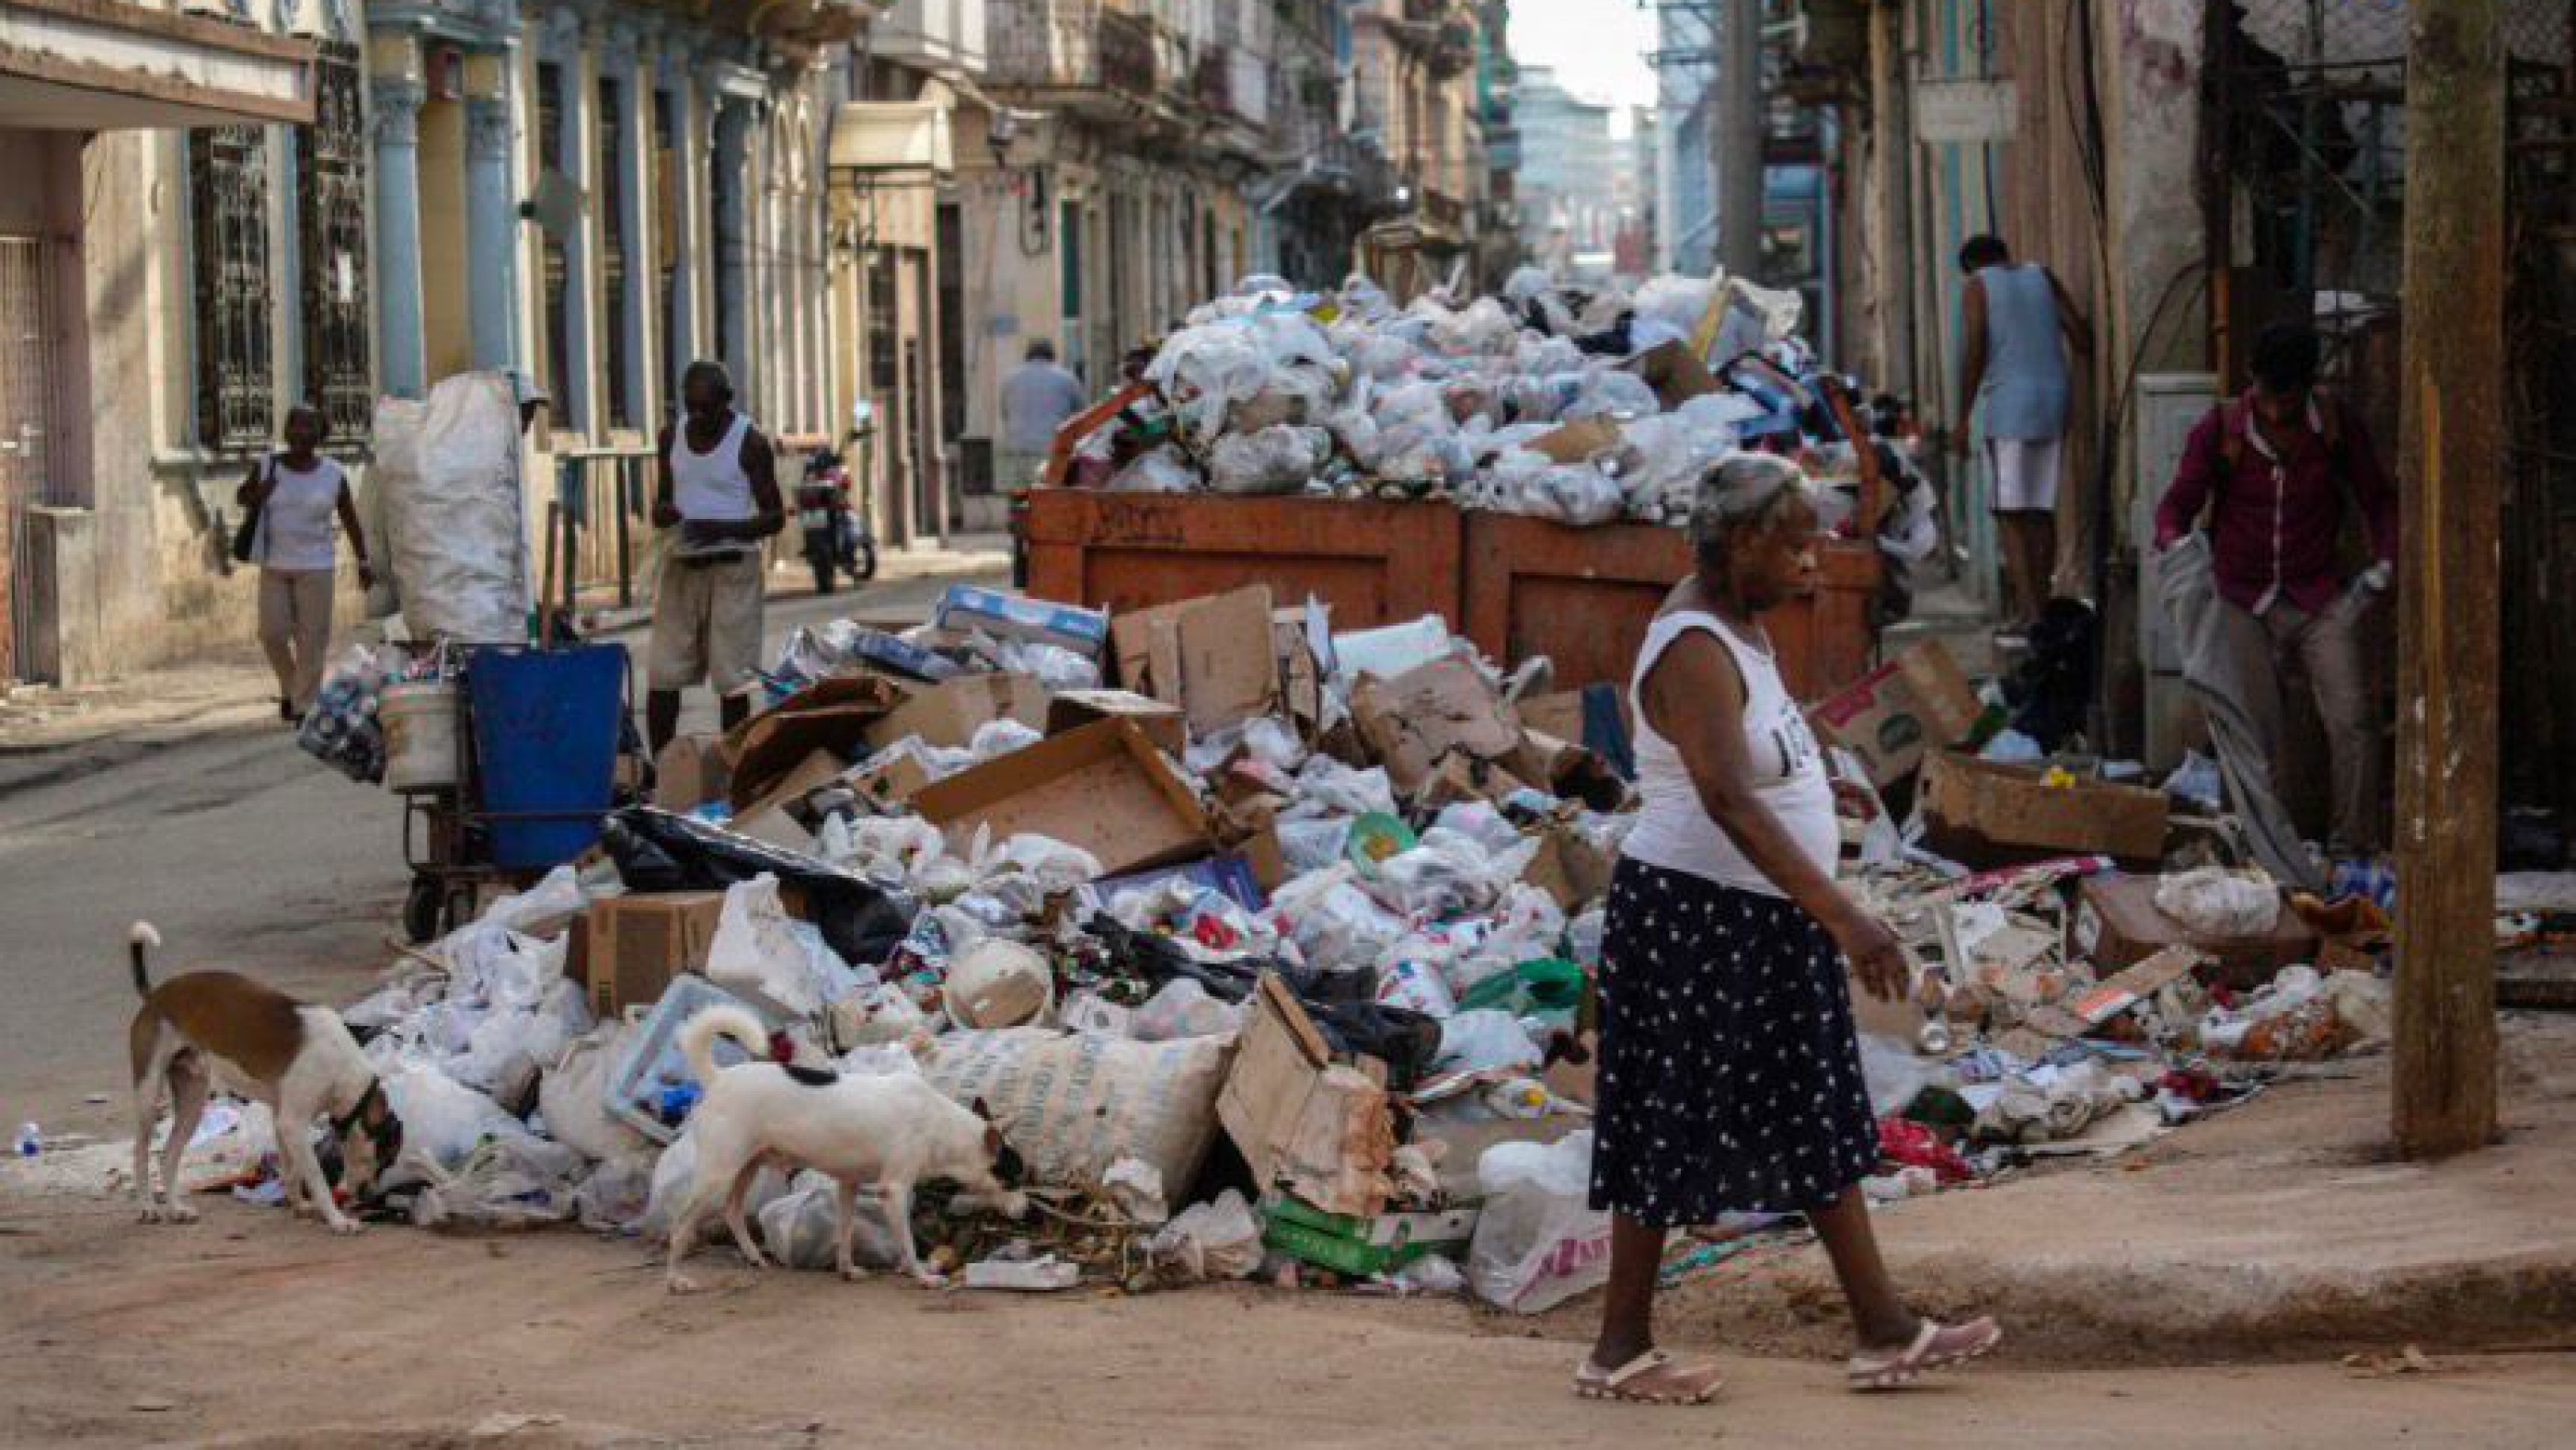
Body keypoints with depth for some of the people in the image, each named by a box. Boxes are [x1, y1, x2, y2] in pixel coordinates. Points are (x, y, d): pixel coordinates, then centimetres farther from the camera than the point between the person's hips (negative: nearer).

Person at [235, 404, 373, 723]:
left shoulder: (333, 475, -2)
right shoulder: (267, 467, 2)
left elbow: (351, 521, 4)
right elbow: (241, 497, 15)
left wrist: (363, 562, 0)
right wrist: (258, 493, -8)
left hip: (315, 567, -2)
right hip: (274, 566, 2)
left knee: (312, 639, -4)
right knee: (272, 632, -2)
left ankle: (304, 704, 4)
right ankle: (289, 687, 24)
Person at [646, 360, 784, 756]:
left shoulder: (750, 442, -6)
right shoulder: (672, 436, 9)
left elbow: (775, 516, -5)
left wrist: (726, 529, -22)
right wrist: (661, 512, -6)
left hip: (732, 565, -5)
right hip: (682, 564, 5)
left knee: (731, 680, -4)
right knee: (661, 678, 0)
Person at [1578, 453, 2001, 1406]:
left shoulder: (1738, 624, 10)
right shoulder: (1695, 650, -22)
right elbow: (1729, 802, -33)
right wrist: (1843, 917, -38)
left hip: (1761, 922, 10)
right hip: (1695, 919, -10)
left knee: (1821, 1122, 12)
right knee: (1672, 1127, -1)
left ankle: (1885, 1333, 17)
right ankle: (1620, 1350, 9)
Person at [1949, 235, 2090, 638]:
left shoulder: (1977, 288, 3)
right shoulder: (2043, 277, 14)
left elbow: (1974, 353, -8)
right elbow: (2082, 339, 6)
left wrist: (1962, 419, -6)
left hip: (2008, 406, -4)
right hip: (2054, 399, 4)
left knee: (2011, 512, -4)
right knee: (2043, 508, 10)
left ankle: (2026, 607, -15)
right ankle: (2041, 601, 11)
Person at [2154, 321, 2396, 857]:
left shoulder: (2338, 426, -2)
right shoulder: (2220, 430, -5)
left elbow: (2378, 500, 9)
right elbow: (2178, 501, -3)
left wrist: (2385, 561, -7)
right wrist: (2172, 541, -26)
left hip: (2319, 600, 1)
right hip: (2245, 604, 0)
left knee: (2351, 720, -13)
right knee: (2252, 734, -3)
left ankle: (2352, 845, -7)